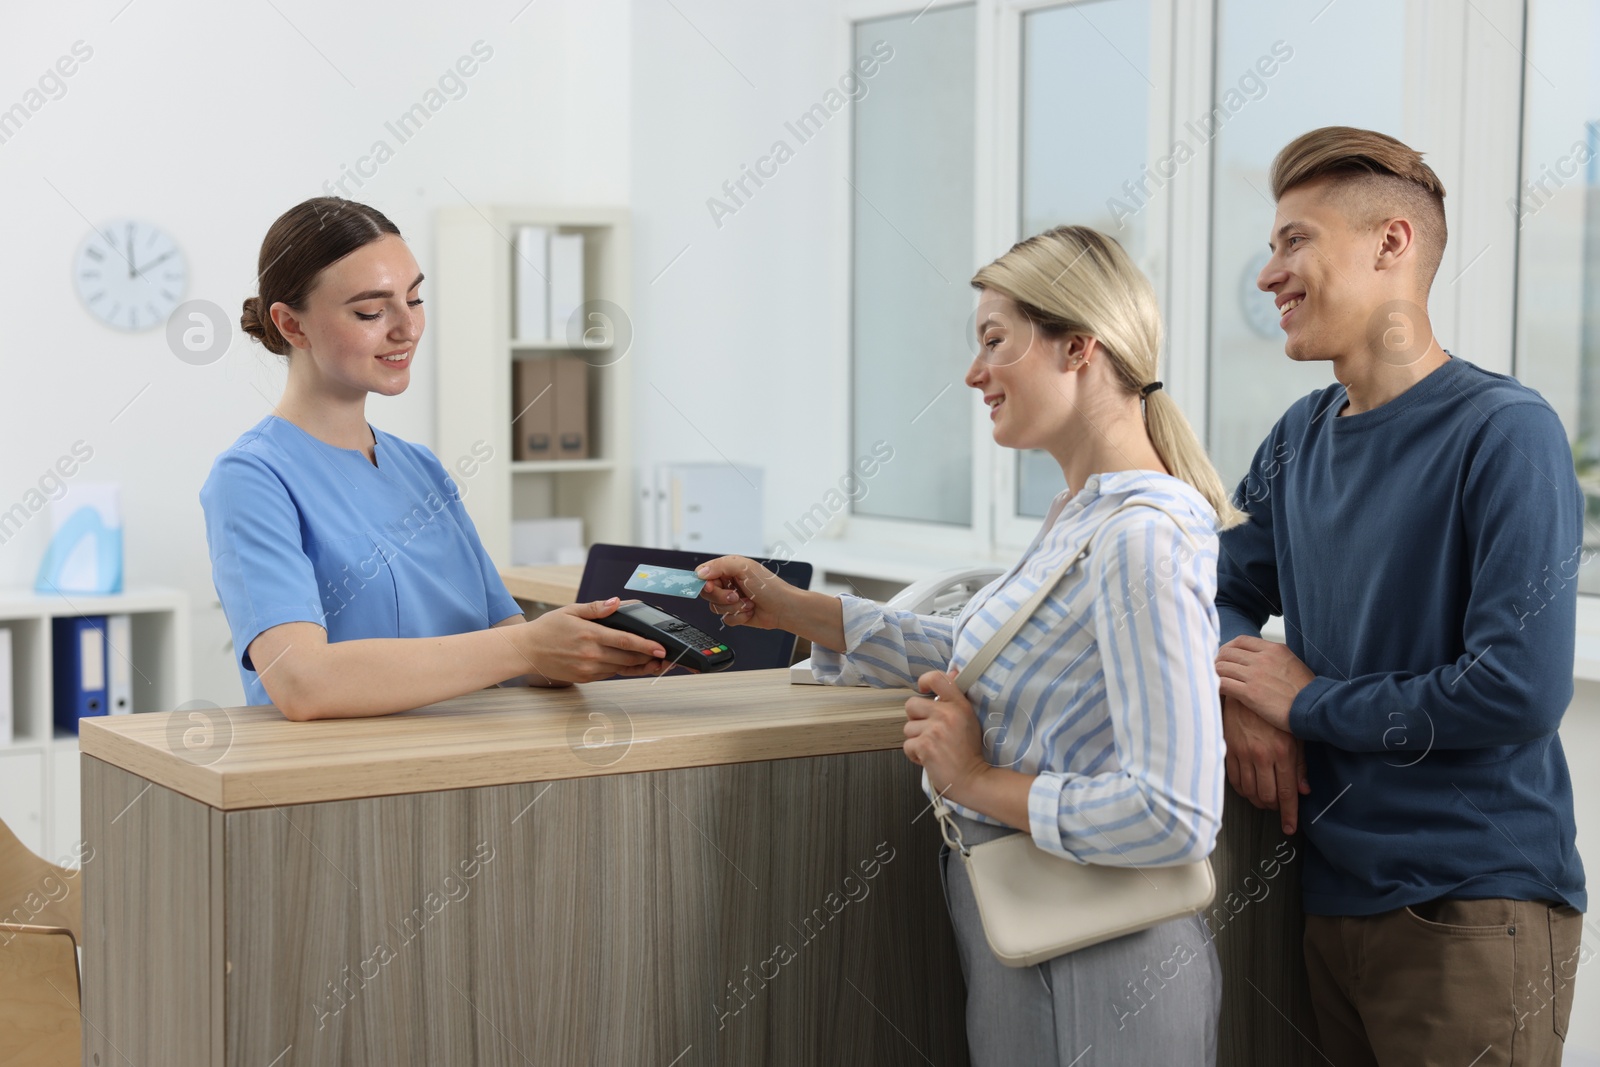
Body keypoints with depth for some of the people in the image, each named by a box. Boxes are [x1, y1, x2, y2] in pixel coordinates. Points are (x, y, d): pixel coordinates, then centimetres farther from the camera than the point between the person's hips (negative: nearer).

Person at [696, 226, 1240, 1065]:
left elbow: (1175, 816, -30)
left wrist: (980, 781, -20)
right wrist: (787, 608, 15)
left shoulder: (1143, 542, -24)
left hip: (1086, 987, -9)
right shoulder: (1082, 518, 6)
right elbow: (983, 656, 20)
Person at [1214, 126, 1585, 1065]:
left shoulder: (1505, 433, -15)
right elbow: (1226, 590, 17)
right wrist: (1239, 698, -6)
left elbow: (1519, 690, -22)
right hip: (1336, 898, 6)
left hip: (1476, 911, -6)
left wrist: (1308, 702, -11)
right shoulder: (1302, 438, 6)